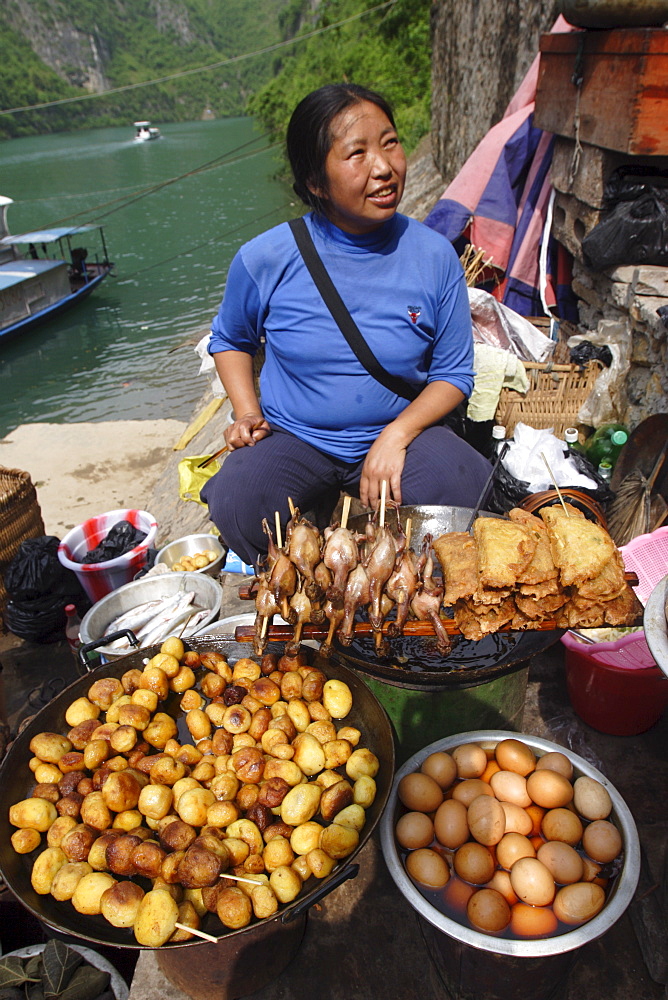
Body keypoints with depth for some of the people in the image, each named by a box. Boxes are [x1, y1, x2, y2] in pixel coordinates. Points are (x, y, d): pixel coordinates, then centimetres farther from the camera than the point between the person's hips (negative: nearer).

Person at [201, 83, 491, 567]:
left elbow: (454, 373, 0)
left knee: (473, 495, -26)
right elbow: (230, 339, 13)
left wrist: (396, 435, -17)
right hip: (293, 437, 0)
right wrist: (247, 414, -3)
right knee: (234, 509, -29)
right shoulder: (266, 259, -7)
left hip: (401, 431, 1)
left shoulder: (435, 255, -5)